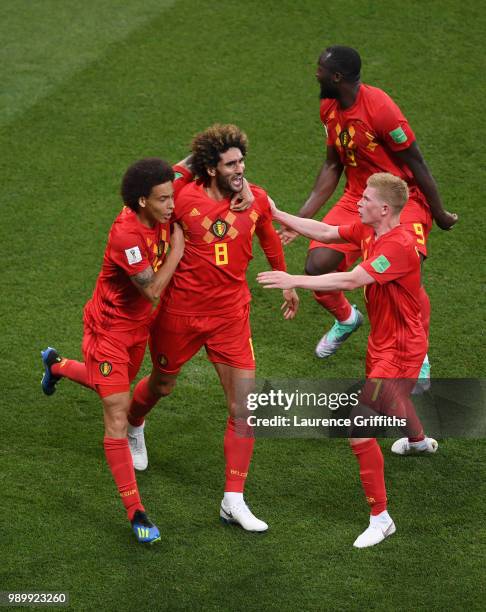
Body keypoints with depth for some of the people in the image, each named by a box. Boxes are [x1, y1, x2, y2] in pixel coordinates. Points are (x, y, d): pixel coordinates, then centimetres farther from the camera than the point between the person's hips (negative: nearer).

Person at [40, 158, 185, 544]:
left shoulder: (162, 217, -11)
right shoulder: (126, 234, -34)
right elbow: (153, 290, -30)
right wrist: (176, 248, -25)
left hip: (139, 325, 8)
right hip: (109, 328, -8)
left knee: (118, 391, 29)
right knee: (117, 417, -9)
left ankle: (57, 365, 59)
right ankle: (135, 512, -7)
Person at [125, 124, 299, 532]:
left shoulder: (256, 200, -5)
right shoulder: (184, 197, -16)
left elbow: (270, 238, 16)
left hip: (231, 316, 2)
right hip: (180, 312, -2)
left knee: (244, 408, -6)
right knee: (162, 385, 22)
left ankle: (233, 501, 3)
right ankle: (133, 426, 58)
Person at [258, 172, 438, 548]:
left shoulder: (399, 246, -31)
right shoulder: (367, 231, -4)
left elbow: (351, 280, -39)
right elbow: (325, 233, 5)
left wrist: (294, 281, -41)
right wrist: (277, 215, 1)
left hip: (399, 350, -10)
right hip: (383, 343, 11)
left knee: (360, 430, -17)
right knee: (393, 397, 40)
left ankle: (380, 518, -8)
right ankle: (419, 440, 74)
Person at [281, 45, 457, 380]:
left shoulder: (380, 108, -26)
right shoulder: (330, 108, -1)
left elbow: (416, 164, -17)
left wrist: (439, 214, -9)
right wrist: (301, 218, 6)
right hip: (358, 199, 7)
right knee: (317, 267, -8)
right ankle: (346, 319, 27)